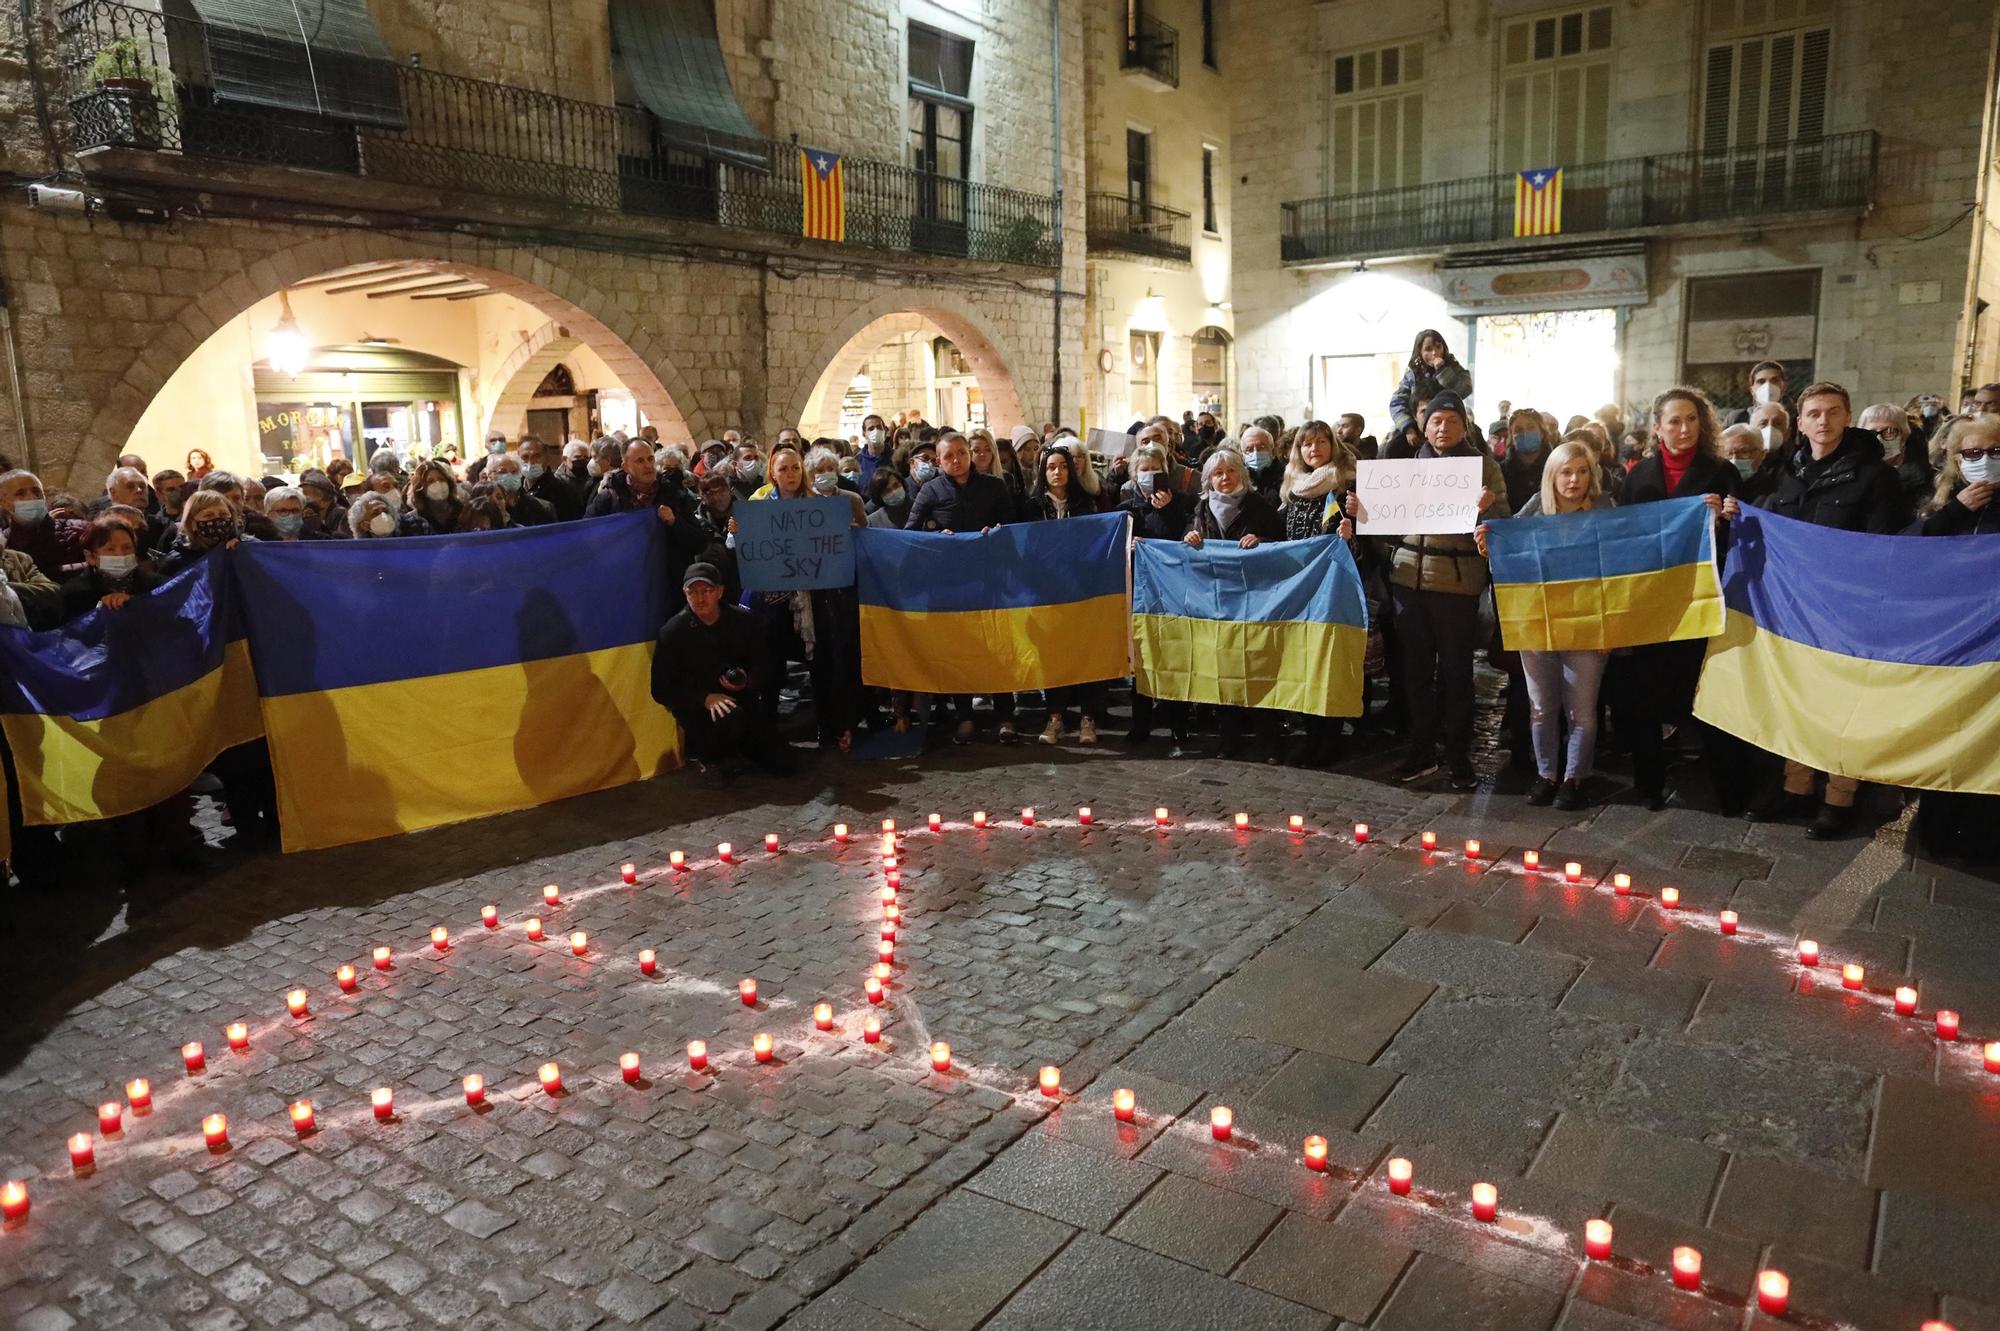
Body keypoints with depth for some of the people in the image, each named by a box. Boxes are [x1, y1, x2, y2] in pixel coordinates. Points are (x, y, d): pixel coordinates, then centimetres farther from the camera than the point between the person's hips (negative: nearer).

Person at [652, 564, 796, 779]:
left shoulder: (742, 620, -3)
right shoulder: (673, 632, -12)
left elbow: (765, 667, 5)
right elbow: (661, 690, -11)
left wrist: (747, 683, -19)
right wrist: (706, 699, -24)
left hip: (742, 703, 4)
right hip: (697, 711, -4)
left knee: (782, 764, -5)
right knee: (731, 719, -38)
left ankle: (736, 747, 24)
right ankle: (710, 757, -4)